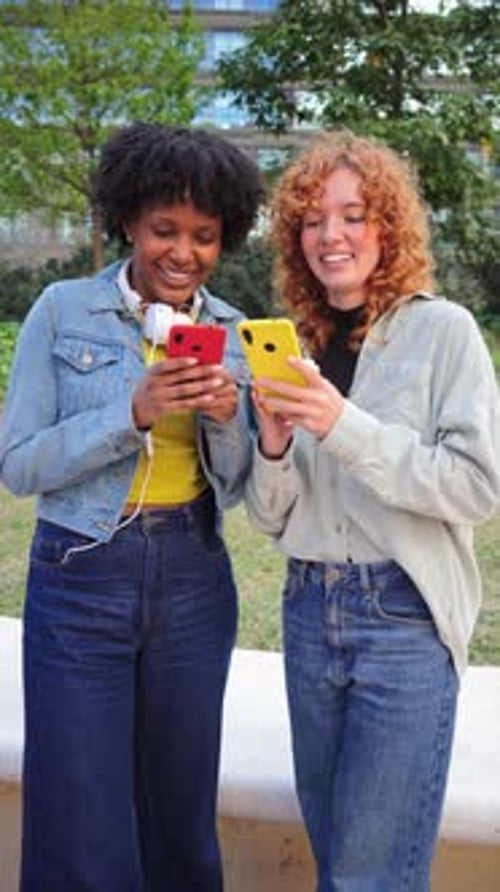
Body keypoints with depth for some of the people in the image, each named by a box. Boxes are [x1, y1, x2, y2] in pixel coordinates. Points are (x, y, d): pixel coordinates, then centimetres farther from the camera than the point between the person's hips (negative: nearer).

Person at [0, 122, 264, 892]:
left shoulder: (231, 332, 5)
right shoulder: (64, 311, -5)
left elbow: (236, 487, 6)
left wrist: (226, 418, -14)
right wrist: (134, 413, -21)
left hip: (194, 584, 3)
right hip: (82, 581, -3)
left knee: (181, 819, 14)